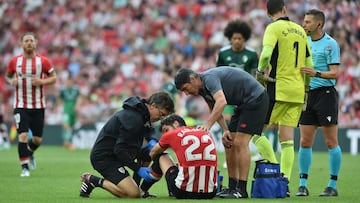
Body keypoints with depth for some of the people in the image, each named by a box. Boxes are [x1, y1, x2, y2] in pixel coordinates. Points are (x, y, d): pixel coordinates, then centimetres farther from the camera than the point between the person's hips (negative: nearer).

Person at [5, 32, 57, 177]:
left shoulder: (43, 61, -3)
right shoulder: (14, 61, 0)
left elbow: (54, 78, 4)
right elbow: (8, 76, 15)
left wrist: (42, 81, -15)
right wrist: (11, 81, -8)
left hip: (38, 106, 1)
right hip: (21, 106, -1)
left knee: (37, 139, 6)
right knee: (23, 135, -15)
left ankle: (30, 153, 41)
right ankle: (25, 167, -8)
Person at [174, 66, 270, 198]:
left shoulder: (209, 78, -23)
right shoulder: (203, 88, 7)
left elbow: (221, 102, -38)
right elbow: (214, 109, 16)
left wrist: (207, 125, -41)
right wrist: (225, 130, 2)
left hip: (256, 99, -10)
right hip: (243, 103, 10)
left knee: (240, 143, -15)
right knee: (229, 144, 8)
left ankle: (241, 190, -14)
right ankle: (233, 187, 12)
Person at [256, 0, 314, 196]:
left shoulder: (274, 28, -5)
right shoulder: (300, 30, 14)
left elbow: (266, 53, -23)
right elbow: (309, 64, 15)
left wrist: (260, 72, -6)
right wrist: (305, 89, 24)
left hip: (279, 89, -6)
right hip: (297, 91, 6)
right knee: (287, 139, 6)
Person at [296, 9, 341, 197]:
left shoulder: (330, 44, -7)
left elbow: (334, 73, -12)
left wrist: (316, 73, -27)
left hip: (325, 93, -6)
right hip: (307, 95, 6)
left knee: (331, 142, -3)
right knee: (304, 142, 3)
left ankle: (333, 185, 2)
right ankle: (303, 184, 7)